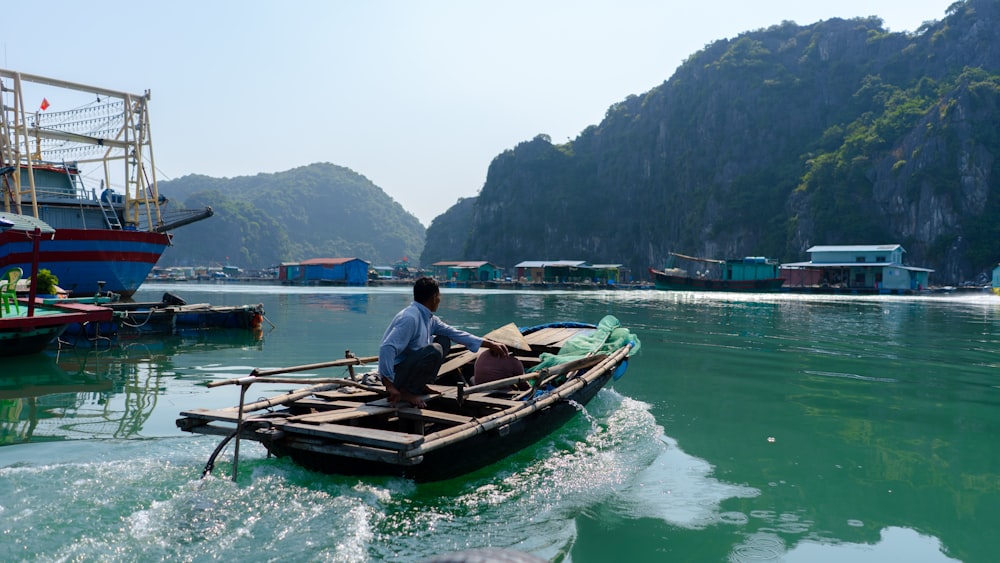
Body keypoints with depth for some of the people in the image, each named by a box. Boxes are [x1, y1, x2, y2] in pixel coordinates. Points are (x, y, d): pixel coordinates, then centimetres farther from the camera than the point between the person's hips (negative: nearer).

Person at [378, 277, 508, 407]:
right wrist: (390, 386, -35)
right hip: (395, 374, -9)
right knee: (434, 351, -29)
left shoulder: (429, 319, 6)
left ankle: (419, 385, 8)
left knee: (443, 341, 11)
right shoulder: (410, 318, -24)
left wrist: (490, 344, 12)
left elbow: (455, 333, 12)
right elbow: (387, 349, -32)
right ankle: (405, 391, -14)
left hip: (409, 366, 9)